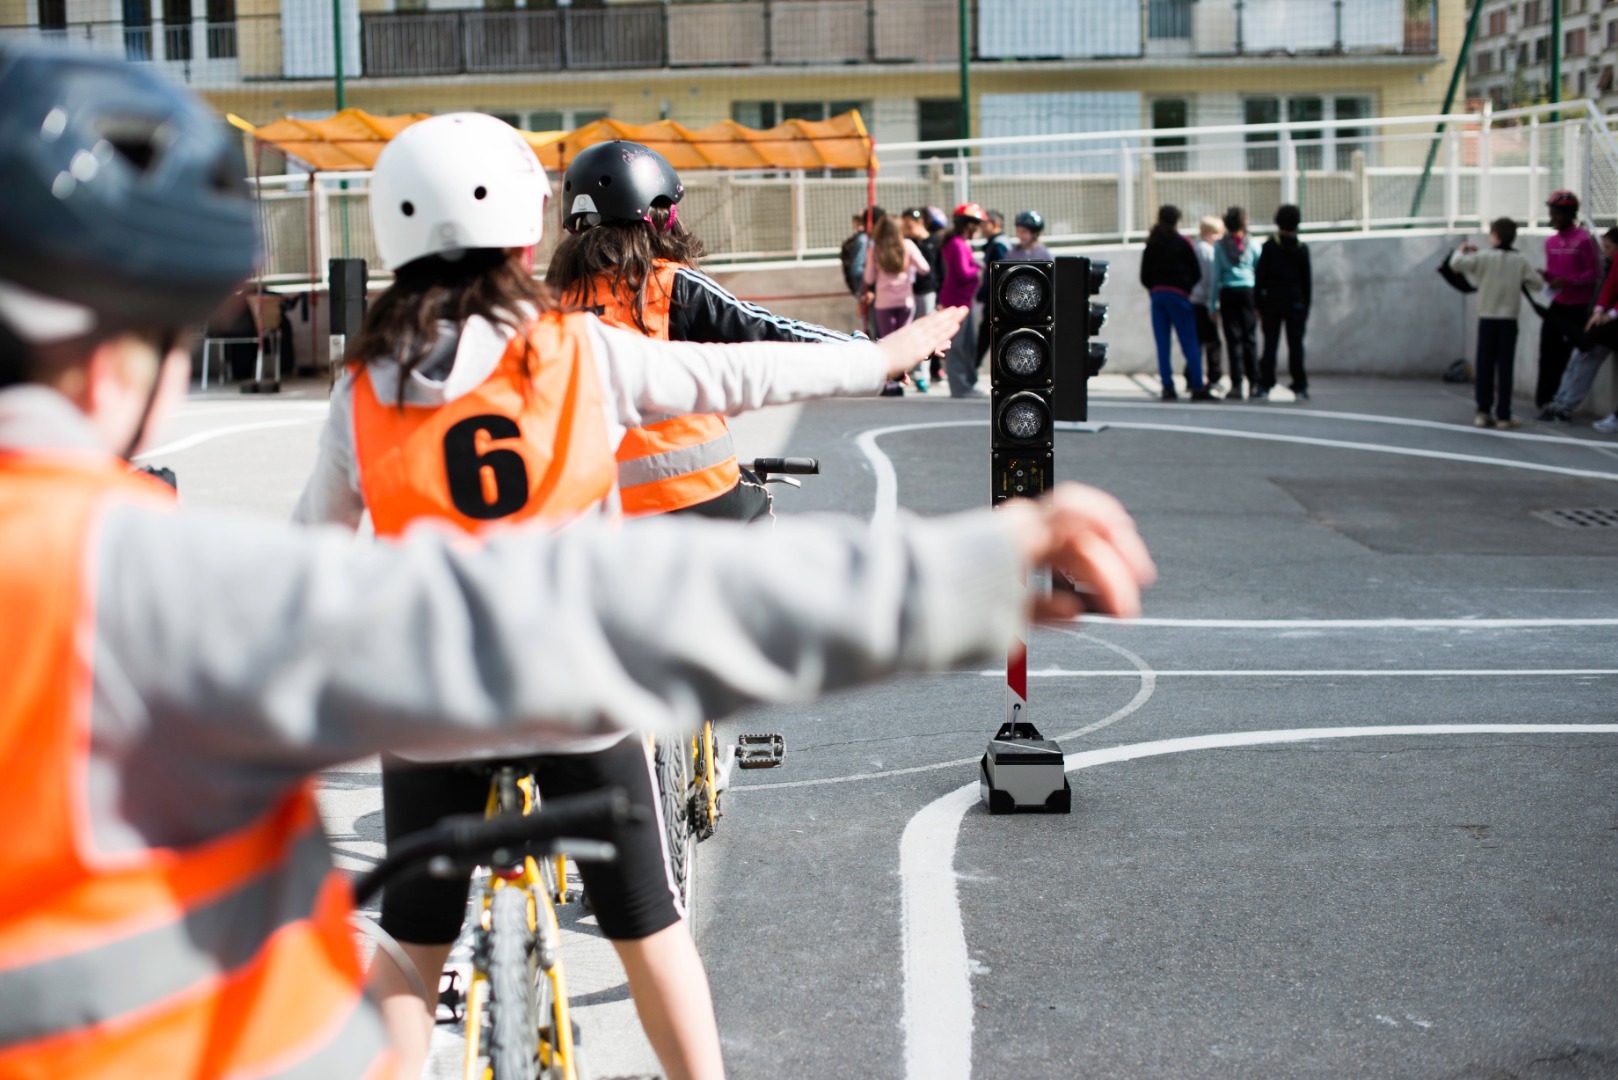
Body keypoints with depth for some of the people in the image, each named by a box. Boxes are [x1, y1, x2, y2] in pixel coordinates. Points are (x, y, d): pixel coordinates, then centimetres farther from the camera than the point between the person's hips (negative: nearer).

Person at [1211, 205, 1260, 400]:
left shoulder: (1220, 245, 3)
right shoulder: (1251, 244, 5)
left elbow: (1216, 275, 2)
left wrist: (1214, 305, 5)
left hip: (1228, 293, 0)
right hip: (1248, 291, 0)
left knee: (1233, 339, -1)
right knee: (1250, 338, 3)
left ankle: (1236, 385, -6)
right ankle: (1254, 383, -1)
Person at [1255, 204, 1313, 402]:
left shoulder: (1270, 246, -3)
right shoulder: (1302, 248, 1)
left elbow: (1260, 275, -4)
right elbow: (1307, 280, 5)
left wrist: (1258, 303, 2)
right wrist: (1306, 307, 11)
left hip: (1272, 300, -1)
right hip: (1295, 301, 1)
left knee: (1270, 344, 2)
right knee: (1295, 344, 2)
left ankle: (1265, 386, 0)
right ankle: (1299, 387, 0)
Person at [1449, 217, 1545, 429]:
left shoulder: (1484, 257, -6)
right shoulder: (1521, 260, -2)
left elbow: (1456, 264, -10)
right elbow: (1538, 283, 0)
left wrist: (1462, 251, 9)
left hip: (1487, 318, 0)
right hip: (1509, 320, 0)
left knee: (1485, 366, 7)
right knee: (1505, 368, 2)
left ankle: (1483, 412, 6)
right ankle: (1503, 416, 1)